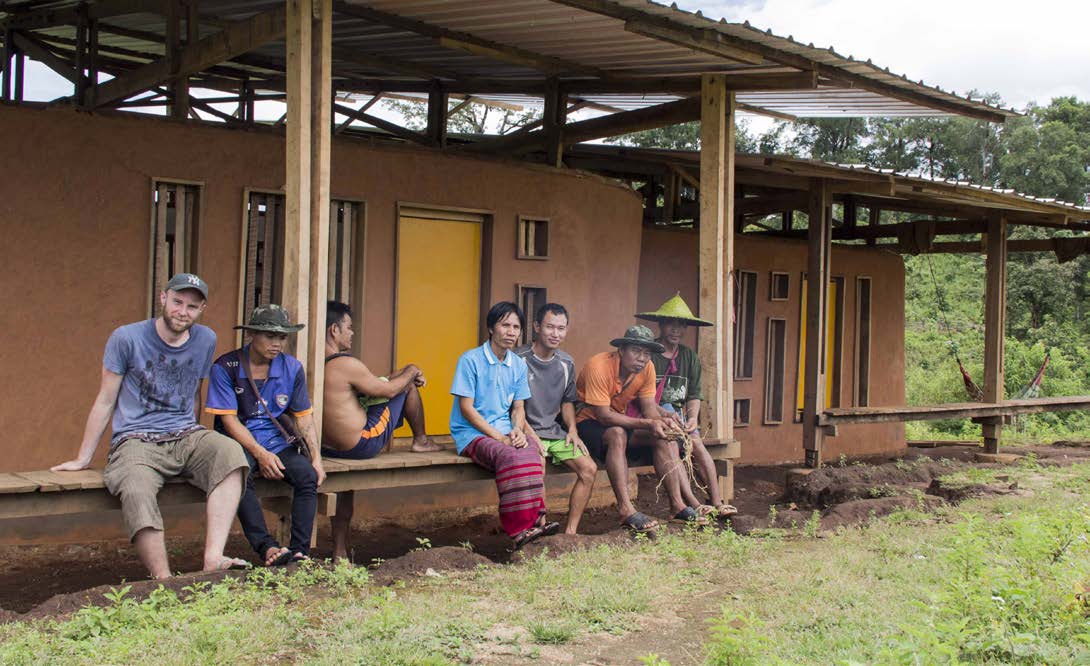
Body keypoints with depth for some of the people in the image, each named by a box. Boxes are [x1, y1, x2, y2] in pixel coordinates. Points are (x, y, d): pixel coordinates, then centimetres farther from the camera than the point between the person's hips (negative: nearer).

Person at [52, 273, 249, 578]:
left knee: (230, 452, -31)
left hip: (185, 437, 3)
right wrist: (83, 459, 8)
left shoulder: (205, 340, 11)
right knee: (137, 492, -37)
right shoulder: (126, 338, 1)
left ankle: (213, 559, -38)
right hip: (135, 440, -3)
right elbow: (105, 402, 7)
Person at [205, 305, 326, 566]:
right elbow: (229, 419, -8)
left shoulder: (292, 368, 8)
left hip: (279, 441, 3)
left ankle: (300, 551, -27)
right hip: (239, 443, -3)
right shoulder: (226, 367, -4)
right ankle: (267, 548, -40)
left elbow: (304, 417, 10)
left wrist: (316, 458, -3)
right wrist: (260, 454, -19)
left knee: (307, 475, -26)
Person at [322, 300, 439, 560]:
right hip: (361, 445, -8)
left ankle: (340, 550, 32)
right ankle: (421, 441, 29)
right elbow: (388, 390, -10)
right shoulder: (346, 364, -21)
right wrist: (410, 372, 9)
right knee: (407, 385, 4)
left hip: (327, 448, 8)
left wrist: (402, 374, 15)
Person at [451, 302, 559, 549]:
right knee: (510, 456, -35)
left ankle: (536, 519, -30)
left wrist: (518, 431, -9)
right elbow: (466, 408, -9)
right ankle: (520, 529, -34)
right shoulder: (471, 360, -6)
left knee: (534, 453, -29)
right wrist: (498, 437, -16)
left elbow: (518, 407, 14)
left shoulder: (519, 365, 12)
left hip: (505, 432, 5)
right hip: (472, 434, -5)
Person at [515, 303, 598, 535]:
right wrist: (531, 435, -20)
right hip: (526, 431, -6)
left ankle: (570, 531, -5)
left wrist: (572, 429, 4)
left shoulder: (566, 363, 10)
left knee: (589, 469, -11)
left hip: (555, 432, 6)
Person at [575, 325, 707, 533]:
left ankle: (677, 505, -12)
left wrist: (661, 420, -30)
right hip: (589, 422, -7)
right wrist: (647, 424, -35)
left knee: (664, 437, -12)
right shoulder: (599, 367, -27)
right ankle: (625, 509, -40)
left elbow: (649, 407, -5)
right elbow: (604, 415, -29)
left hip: (621, 419, 7)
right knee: (617, 434, -37)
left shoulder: (647, 368, -6)